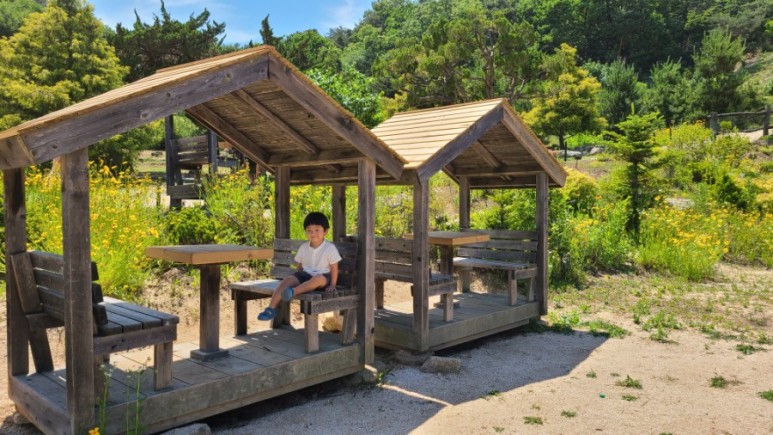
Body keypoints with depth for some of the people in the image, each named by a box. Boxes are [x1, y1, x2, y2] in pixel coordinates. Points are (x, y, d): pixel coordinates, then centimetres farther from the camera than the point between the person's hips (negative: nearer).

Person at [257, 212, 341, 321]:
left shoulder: (330, 248, -8)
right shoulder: (303, 248, 5)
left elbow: (334, 268, -6)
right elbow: (299, 266, 17)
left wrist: (332, 285, -11)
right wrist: (296, 278, 10)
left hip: (322, 277, -4)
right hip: (305, 275, 4)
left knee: (319, 278, -40)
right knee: (288, 279, -23)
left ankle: (293, 291, -56)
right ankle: (271, 308, -29)